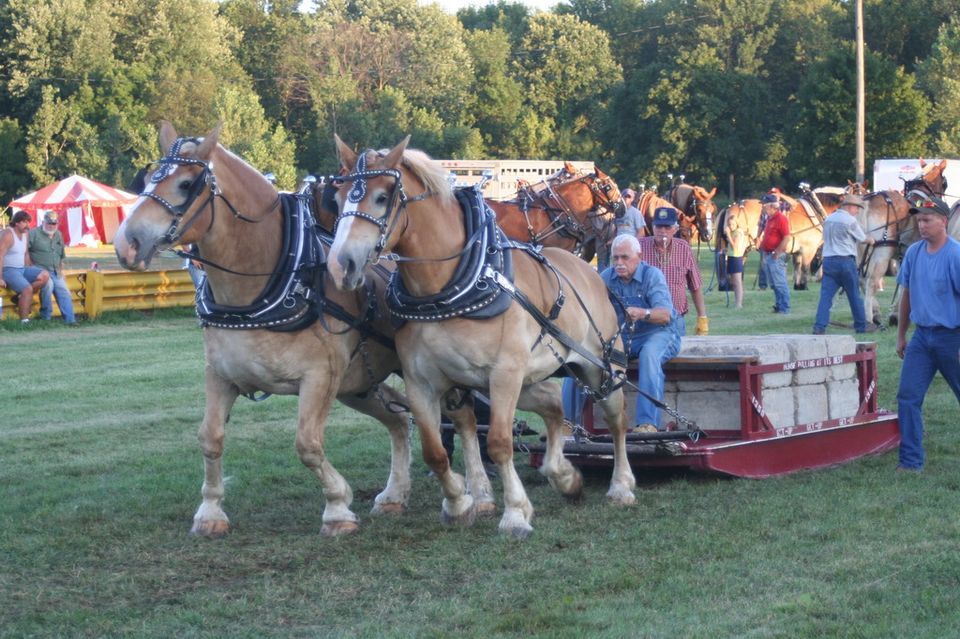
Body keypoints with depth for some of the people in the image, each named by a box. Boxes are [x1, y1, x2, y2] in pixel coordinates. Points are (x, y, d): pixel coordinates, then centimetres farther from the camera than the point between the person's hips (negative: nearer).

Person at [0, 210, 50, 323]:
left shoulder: (24, 234, 12)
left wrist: (29, 273, 7)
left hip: (22, 269, 8)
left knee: (44, 276, -12)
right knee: (27, 288, -29)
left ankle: (23, 297, -5)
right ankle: (24, 320, -27)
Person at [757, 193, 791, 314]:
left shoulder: (781, 218, -13)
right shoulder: (769, 219, 15)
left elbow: (787, 238, -18)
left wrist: (777, 253, -19)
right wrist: (762, 252, 17)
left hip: (776, 256, -10)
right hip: (767, 255, 10)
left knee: (779, 283, -7)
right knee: (773, 284, 12)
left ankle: (784, 308, -5)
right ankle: (778, 306, 18)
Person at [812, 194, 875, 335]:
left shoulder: (828, 219, 11)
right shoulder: (850, 220, -9)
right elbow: (862, 239, 2)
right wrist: (870, 240, 25)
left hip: (828, 260, 5)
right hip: (845, 260, -5)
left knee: (826, 295, -2)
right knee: (854, 295, 9)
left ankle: (819, 327, -13)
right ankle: (861, 326, 19)